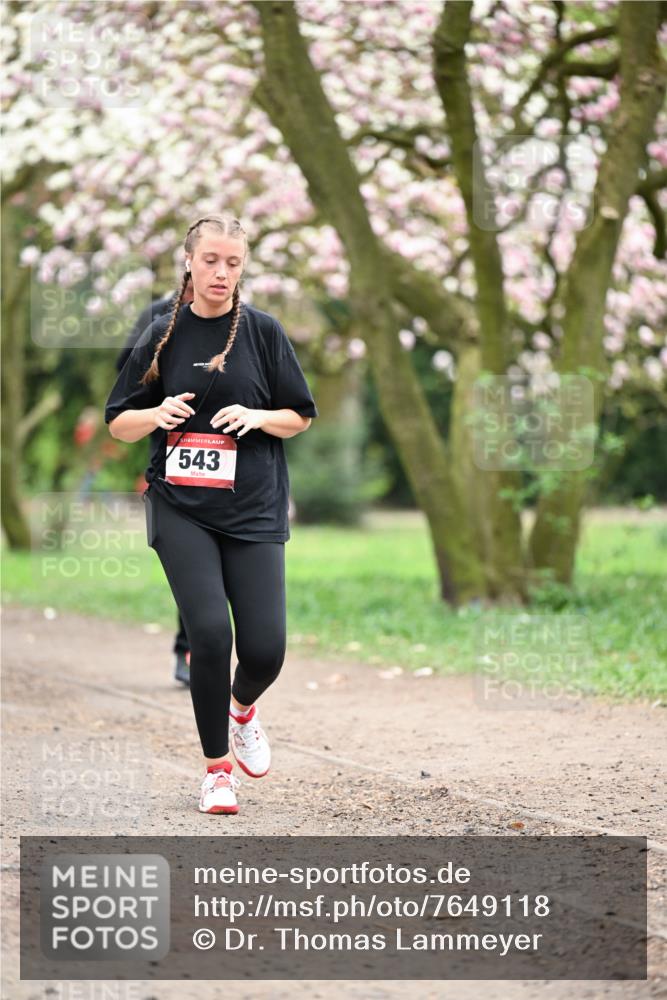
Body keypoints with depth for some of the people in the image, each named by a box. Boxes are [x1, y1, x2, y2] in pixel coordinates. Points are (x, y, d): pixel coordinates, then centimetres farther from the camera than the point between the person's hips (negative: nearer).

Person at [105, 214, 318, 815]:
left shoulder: (263, 331, 3)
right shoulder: (164, 336, 5)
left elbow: (301, 417, 8)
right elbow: (118, 424, 9)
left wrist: (257, 417, -12)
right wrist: (156, 414, -12)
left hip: (254, 509, 0)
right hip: (180, 509, 0)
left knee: (265, 647, -8)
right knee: (209, 630, -16)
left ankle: (243, 708, 30)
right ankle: (217, 766, 3)